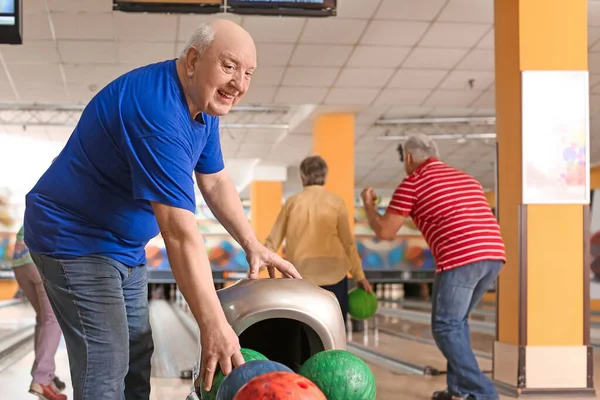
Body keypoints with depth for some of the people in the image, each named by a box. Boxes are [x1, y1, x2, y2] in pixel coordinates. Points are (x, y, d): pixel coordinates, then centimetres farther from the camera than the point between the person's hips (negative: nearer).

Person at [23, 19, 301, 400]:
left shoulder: (203, 101, -1)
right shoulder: (156, 110, -32)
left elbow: (215, 182, 9)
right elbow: (179, 229, -37)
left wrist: (253, 245, 0)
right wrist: (214, 325, -37)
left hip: (124, 244, 10)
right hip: (75, 238, -10)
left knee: (137, 356, 14)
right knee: (106, 366, -13)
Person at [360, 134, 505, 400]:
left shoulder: (413, 182, 6)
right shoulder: (467, 179, 26)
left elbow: (384, 231, 6)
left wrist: (368, 204, 24)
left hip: (460, 259, -7)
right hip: (492, 256, 7)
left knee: (446, 327, 3)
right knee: (457, 321, 22)